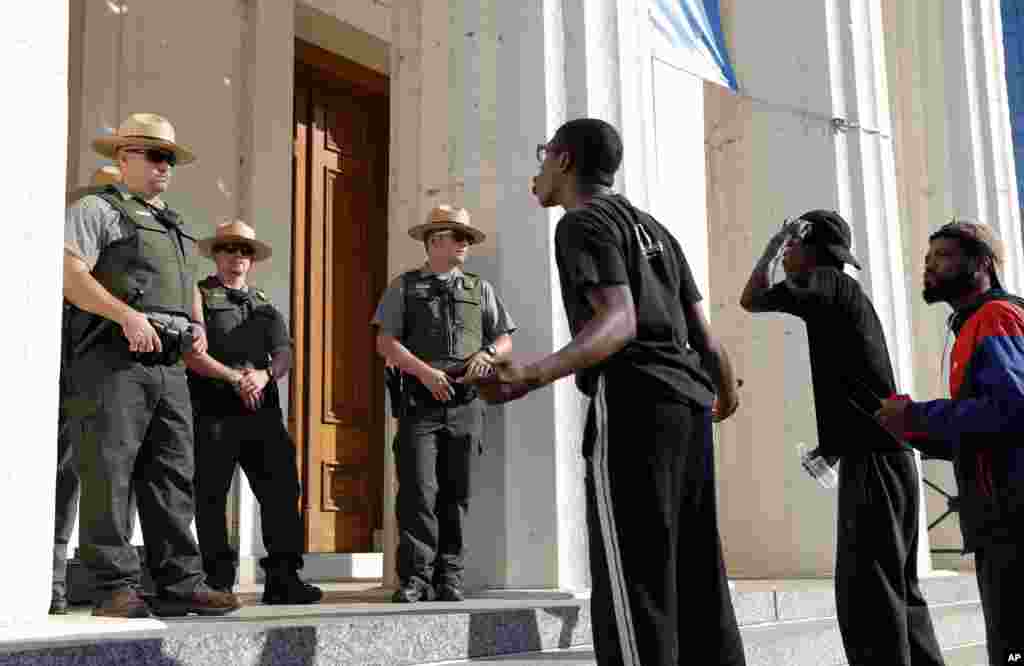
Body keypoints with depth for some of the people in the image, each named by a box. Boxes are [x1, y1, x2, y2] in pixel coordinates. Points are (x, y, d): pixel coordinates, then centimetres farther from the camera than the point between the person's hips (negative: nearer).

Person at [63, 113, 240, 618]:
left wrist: (198, 326, 13)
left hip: (170, 365, 7)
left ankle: (180, 583, 6)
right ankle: (115, 588, -7)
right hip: (115, 358, -7)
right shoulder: (97, 209, 5)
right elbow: (70, 273, -9)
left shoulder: (175, 226, 28)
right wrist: (127, 315, -20)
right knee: (110, 471, -9)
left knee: (172, 475, 4)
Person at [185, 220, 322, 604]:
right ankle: (219, 581, 6)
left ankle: (282, 577, 0)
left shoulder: (266, 306, 22)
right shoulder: (199, 296, 7)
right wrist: (235, 378, -13)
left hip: (262, 410, 4)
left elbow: (284, 354, 11)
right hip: (213, 411, -4)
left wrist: (263, 375, -11)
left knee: (282, 490, -3)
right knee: (211, 498, -1)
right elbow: (191, 353, -6)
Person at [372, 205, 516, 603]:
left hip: (465, 404, 3)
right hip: (420, 402, -2)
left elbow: (505, 339, 16)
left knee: (456, 494, 2)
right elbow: (386, 342, 1)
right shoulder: (404, 286, 9)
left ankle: (449, 576, 7)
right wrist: (424, 371, -13)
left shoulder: (480, 289, 17)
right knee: (418, 490, -10)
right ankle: (416, 577, -6)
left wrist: (487, 354, -7)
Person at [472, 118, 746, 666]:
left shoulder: (583, 221, -2)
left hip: (633, 404, -8)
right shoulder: (653, 229, 23)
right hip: (688, 402, 9)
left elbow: (619, 322, -18)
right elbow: (703, 331, 22)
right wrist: (727, 395, 41)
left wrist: (531, 376, -32)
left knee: (632, 588, -10)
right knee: (697, 583, 8)